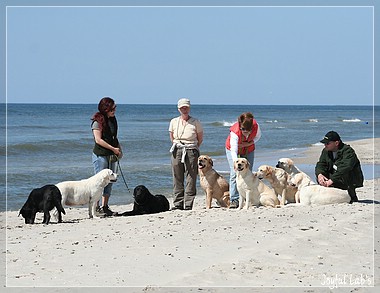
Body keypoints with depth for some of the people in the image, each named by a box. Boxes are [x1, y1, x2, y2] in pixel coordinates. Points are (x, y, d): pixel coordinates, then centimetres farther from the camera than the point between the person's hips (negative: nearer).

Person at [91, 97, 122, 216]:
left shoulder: (112, 120, 12)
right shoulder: (98, 121, -10)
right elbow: (98, 140, -16)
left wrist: (119, 149, 5)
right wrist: (113, 149, -16)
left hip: (111, 156, 8)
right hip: (100, 155, -8)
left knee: (109, 181, 7)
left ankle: (105, 207, 12)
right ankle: (96, 208, -4)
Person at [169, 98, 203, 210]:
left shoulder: (195, 122, 1)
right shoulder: (174, 122, 9)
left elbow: (200, 139, 9)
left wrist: (192, 148, 8)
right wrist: (178, 146, 12)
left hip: (191, 151, -2)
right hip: (177, 151, 3)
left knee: (191, 179, -6)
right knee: (177, 178, 1)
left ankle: (188, 204, -4)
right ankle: (178, 204, 5)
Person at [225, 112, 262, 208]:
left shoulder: (255, 126, -28)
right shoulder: (235, 132, -38)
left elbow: (258, 136, -5)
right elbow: (233, 151, -39)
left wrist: (249, 143, -23)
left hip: (248, 150, 3)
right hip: (233, 149, -3)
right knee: (234, 173, -15)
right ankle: (234, 200, -17)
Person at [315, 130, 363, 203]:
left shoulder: (348, 151, -21)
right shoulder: (326, 151, 4)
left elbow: (345, 168, -34)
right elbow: (321, 164, -5)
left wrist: (331, 180, -41)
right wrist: (319, 174, -28)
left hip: (352, 180, -6)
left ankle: (352, 197, -16)